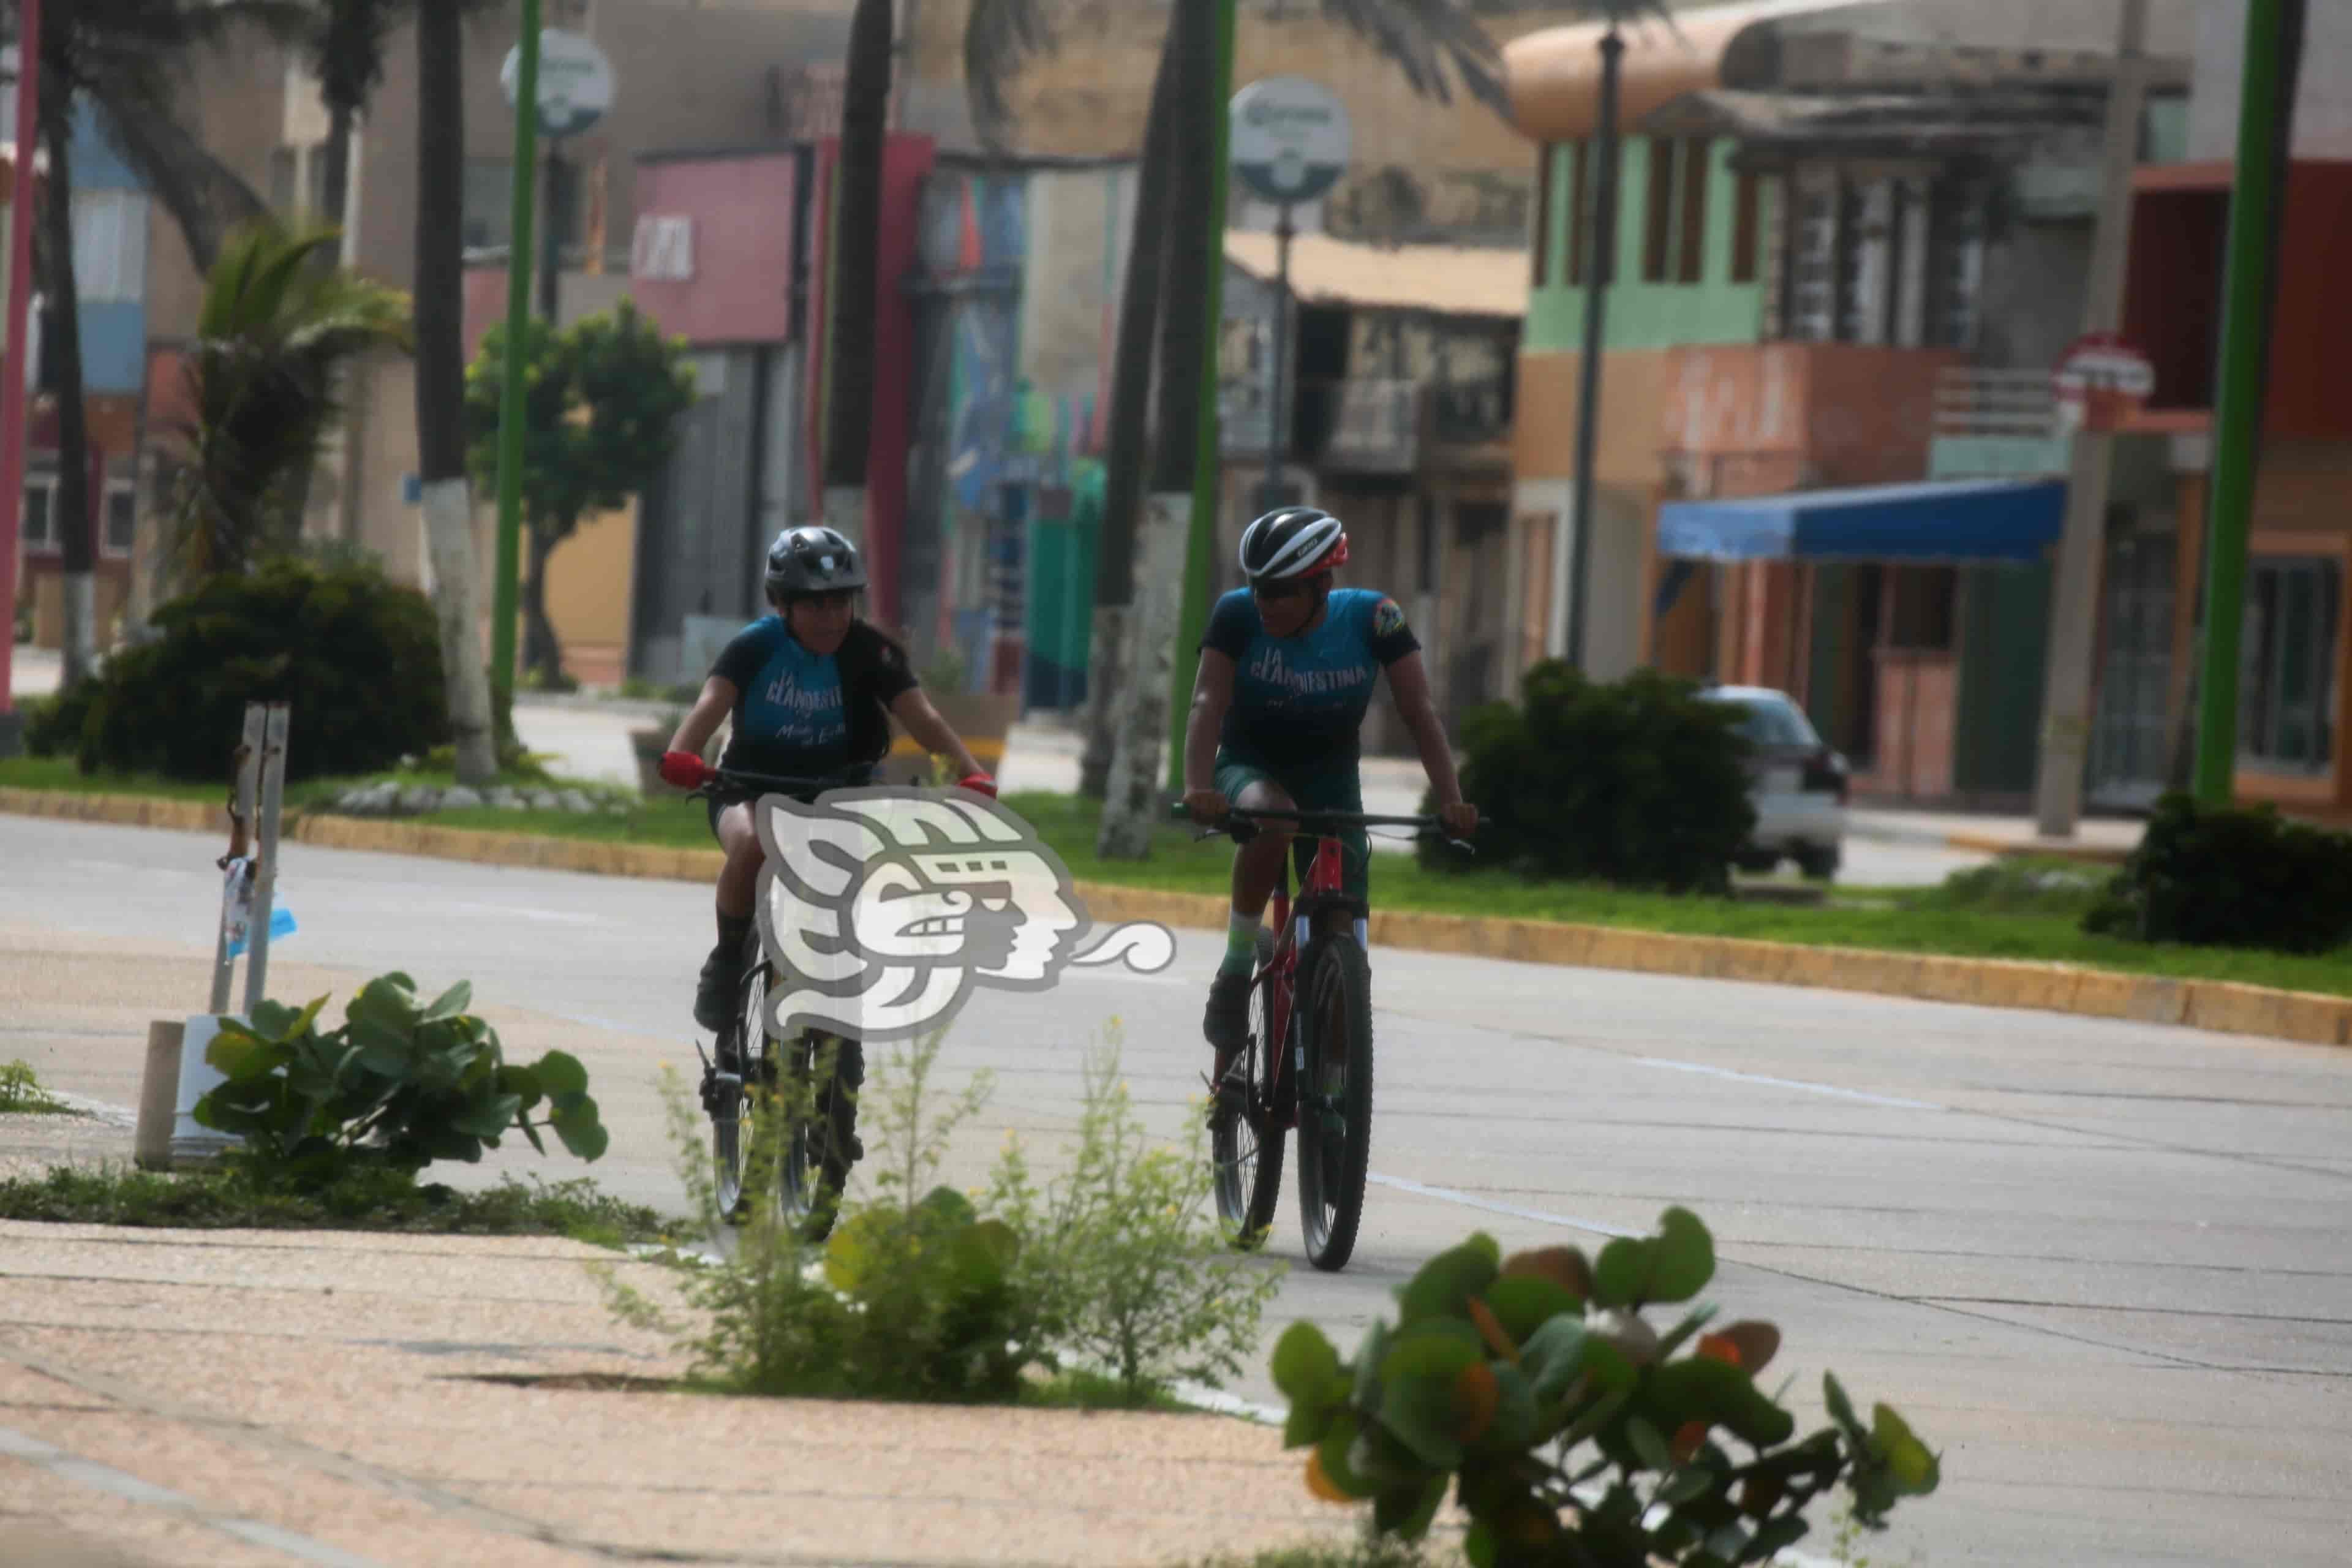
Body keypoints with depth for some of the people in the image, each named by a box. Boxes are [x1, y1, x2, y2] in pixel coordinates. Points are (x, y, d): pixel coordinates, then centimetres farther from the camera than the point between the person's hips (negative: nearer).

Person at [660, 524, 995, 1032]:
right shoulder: (757, 645, -15)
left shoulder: (868, 650, -13)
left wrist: (971, 772, -42)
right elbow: (712, 703, -31)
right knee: (751, 844, -33)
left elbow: (921, 715, -25)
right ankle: (727, 961, -12)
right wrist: (681, 755, -52)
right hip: (752, 785, -2)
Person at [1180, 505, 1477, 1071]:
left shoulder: (1372, 618, -17)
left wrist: (1451, 799, -34)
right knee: (1270, 818, -39)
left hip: (1329, 778, 2)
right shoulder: (1237, 615, -19)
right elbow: (1208, 704, -29)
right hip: (1251, 769, -2)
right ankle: (1237, 964, -22)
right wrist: (1198, 788, -46)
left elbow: (1420, 712, -20)